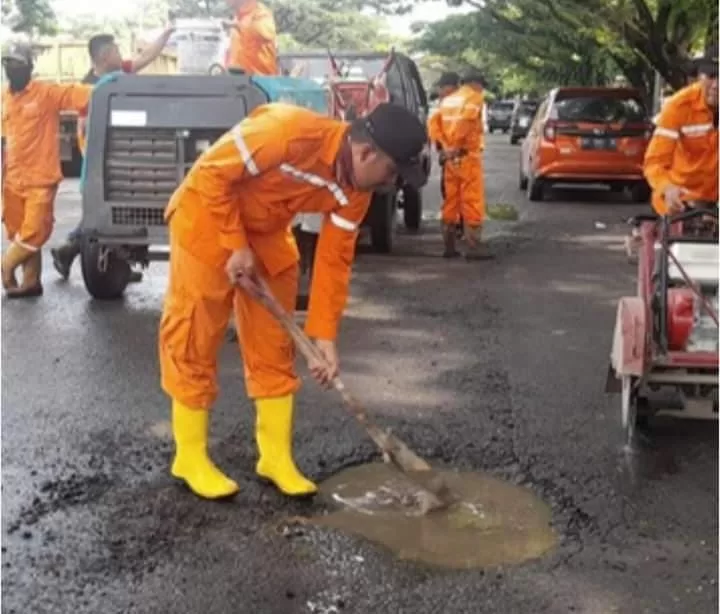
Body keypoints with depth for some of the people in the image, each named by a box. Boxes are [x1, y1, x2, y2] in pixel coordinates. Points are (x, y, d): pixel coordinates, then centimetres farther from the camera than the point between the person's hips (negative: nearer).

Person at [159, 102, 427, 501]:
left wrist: (325, 334, -9)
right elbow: (212, 173, -26)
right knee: (194, 343, -2)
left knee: (274, 347, 6)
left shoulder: (355, 191, -11)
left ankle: (276, 457, 16)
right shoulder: (288, 132, -33)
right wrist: (236, 246, -21)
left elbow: (334, 258, -6)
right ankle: (190, 457, 12)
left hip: (267, 232, 7)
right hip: (207, 217, -7)